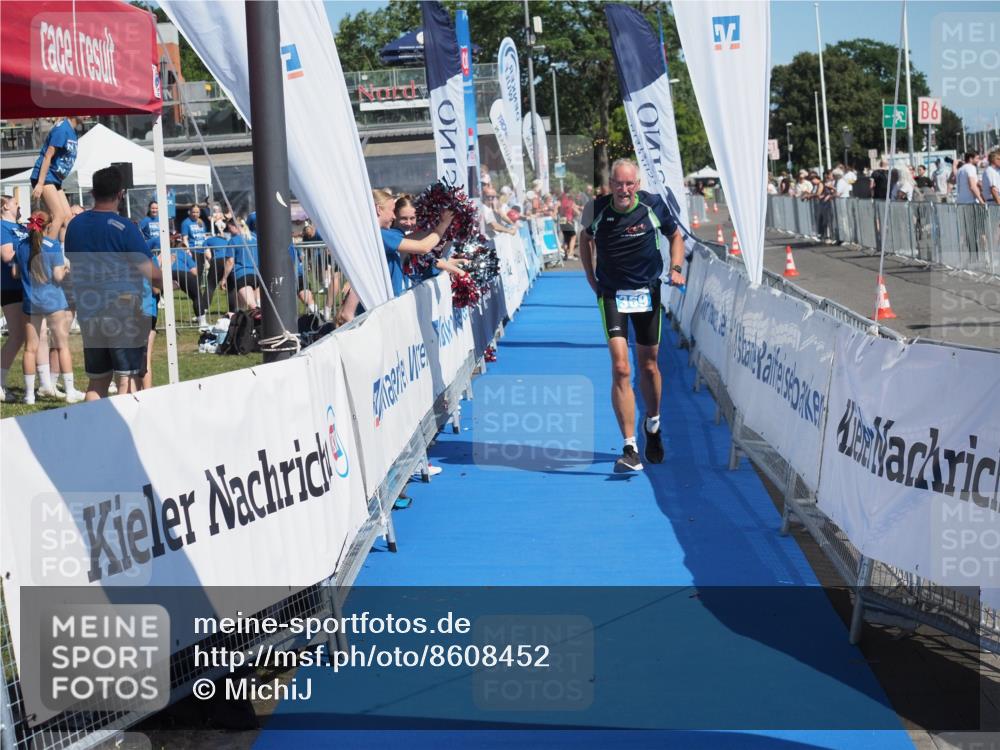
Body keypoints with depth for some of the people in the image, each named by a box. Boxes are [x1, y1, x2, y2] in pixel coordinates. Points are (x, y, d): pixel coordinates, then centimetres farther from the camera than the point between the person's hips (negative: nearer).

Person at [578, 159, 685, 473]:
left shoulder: (654, 205, -9)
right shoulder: (596, 209, -9)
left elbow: (675, 236, 9)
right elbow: (586, 238, 13)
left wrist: (675, 268, -7)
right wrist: (592, 279, 6)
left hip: (648, 293, 1)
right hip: (612, 296, -1)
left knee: (648, 366, 13)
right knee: (620, 369, -15)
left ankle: (652, 424, 42)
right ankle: (630, 449, -16)